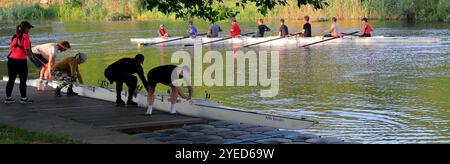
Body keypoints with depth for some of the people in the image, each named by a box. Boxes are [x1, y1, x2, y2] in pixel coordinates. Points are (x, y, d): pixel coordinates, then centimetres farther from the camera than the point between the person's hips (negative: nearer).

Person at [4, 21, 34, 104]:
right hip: (21, 60, -7)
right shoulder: (25, 36, -8)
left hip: (11, 59, 7)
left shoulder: (15, 36, 13)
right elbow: (27, 50, -15)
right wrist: (31, 54, 5)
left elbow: (11, 47, 15)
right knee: (23, 80, 4)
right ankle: (24, 98, 10)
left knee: (11, 79, 12)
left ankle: (8, 98, 16)